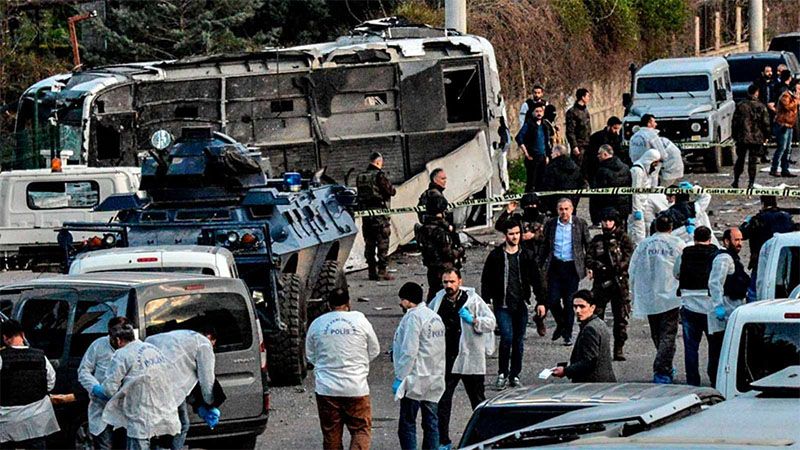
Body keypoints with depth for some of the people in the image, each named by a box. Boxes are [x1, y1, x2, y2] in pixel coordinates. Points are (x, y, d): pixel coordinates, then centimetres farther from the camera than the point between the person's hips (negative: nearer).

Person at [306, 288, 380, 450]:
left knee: (331, 433, 10)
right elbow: (375, 351, 8)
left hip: (326, 388, 2)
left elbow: (310, 356, 12)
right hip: (356, 387, -2)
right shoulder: (360, 320, -3)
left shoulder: (317, 324, 1)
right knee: (361, 430, 5)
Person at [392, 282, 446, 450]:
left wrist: (400, 378, -14)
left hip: (415, 380, -9)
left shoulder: (413, 318, -13)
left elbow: (409, 351, -19)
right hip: (435, 379, 9)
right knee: (431, 423, 10)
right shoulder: (435, 317, 15)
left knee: (407, 424, -4)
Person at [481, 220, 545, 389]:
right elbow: (486, 280, 3)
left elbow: (536, 280, 11)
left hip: (521, 305, 3)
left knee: (519, 342, 6)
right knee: (507, 337, -16)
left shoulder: (527, 256, 6)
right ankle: (502, 374, -2)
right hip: (502, 305, -3)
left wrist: (541, 302, 6)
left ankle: (514, 375, 18)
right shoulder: (495, 256, 0)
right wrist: (485, 302, -3)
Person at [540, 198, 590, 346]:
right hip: (555, 266, 2)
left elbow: (588, 245, 4)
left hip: (572, 267, -2)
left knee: (569, 302, 0)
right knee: (552, 300, -3)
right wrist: (542, 265, 5)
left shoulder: (580, 224, 0)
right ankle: (561, 324, 25)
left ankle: (568, 334, 11)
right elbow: (545, 246, 10)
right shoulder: (550, 224, 4)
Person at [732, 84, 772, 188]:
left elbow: (735, 121, 3)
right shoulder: (761, 107, -6)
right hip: (756, 138, -2)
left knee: (740, 159, 14)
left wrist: (735, 136, 12)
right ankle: (751, 183, 1)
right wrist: (765, 136, 8)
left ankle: (736, 181, 17)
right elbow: (766, 123, -4)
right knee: (753, 161, 3)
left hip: (741, 138, 2)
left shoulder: (740, 105, -1)